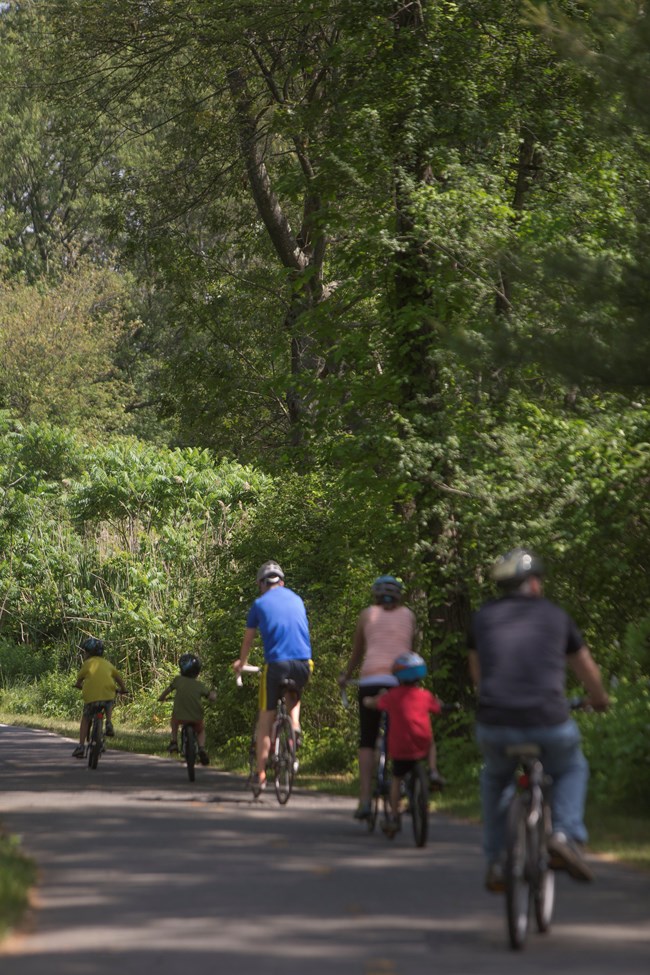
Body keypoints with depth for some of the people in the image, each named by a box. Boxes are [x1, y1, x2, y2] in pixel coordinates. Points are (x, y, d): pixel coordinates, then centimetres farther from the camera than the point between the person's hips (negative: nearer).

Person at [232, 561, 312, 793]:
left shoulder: (260, 604, 8)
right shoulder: (296, 599, 17)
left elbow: (248, 639, 20)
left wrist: (241, 663, 40)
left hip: (276, 664, -3)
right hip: (303, 663, 3)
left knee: (265, 720, 7)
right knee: (293, 697, 34)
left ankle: (260, 774, 6)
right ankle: (295, 727, 4)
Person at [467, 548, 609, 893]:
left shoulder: (483, 617, 14)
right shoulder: (556, 616, 11)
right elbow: (587, 670, 25)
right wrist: (599, 699, 46)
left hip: (494, 726, 1)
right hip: (550, 725, -1)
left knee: (495, 778, 33)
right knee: (571, 770, 30)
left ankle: (496, 861, 25)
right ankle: (566, 836, 6)